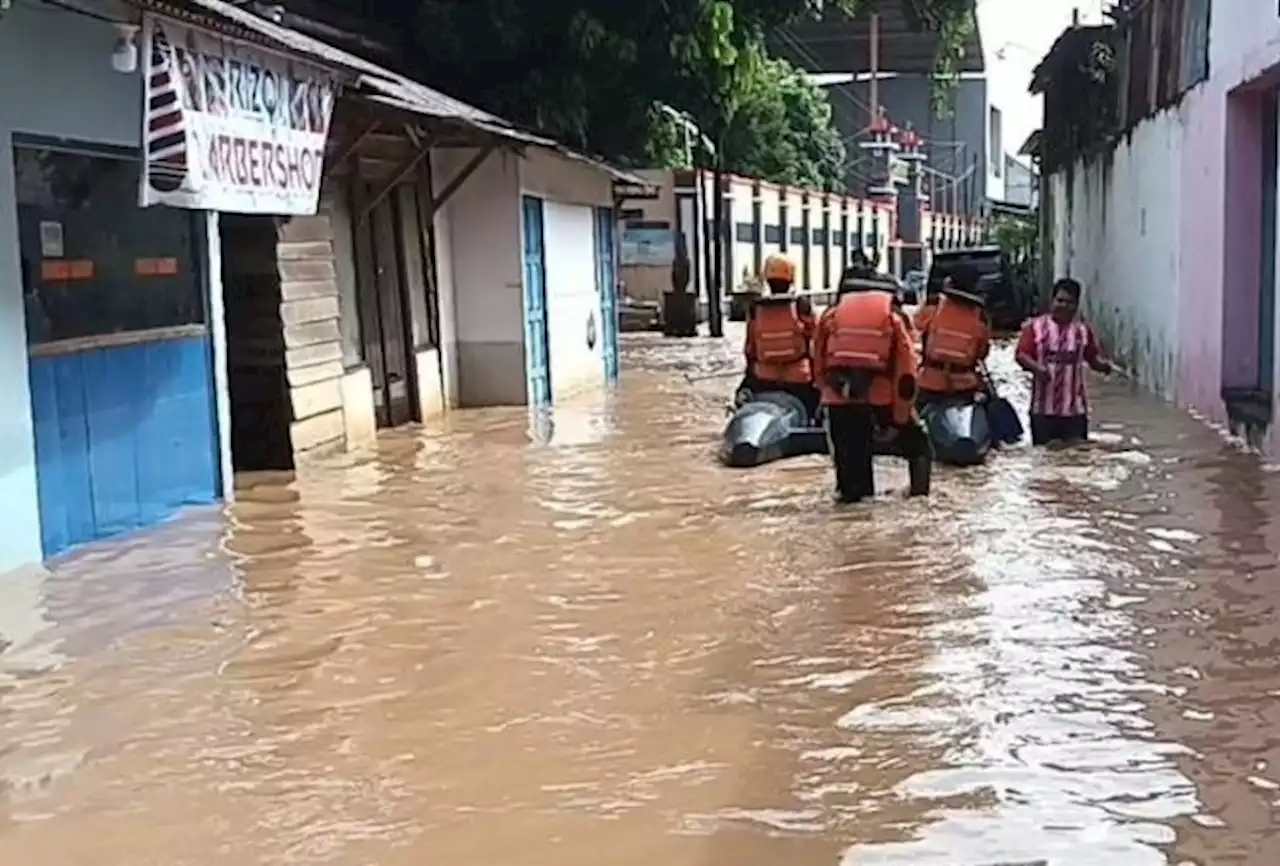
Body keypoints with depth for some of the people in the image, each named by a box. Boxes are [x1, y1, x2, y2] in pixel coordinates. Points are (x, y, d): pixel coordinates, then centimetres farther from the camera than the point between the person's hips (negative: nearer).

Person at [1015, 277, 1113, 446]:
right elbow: (1020, 354, -4)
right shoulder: (1036, 326, 0)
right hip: (1043, 407, -1)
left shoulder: (1083, 330, 6)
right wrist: (1036, 367, -22)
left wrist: (1103, 364, -11)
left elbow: (1094, 358, 12)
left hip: (1074, 408, 1)